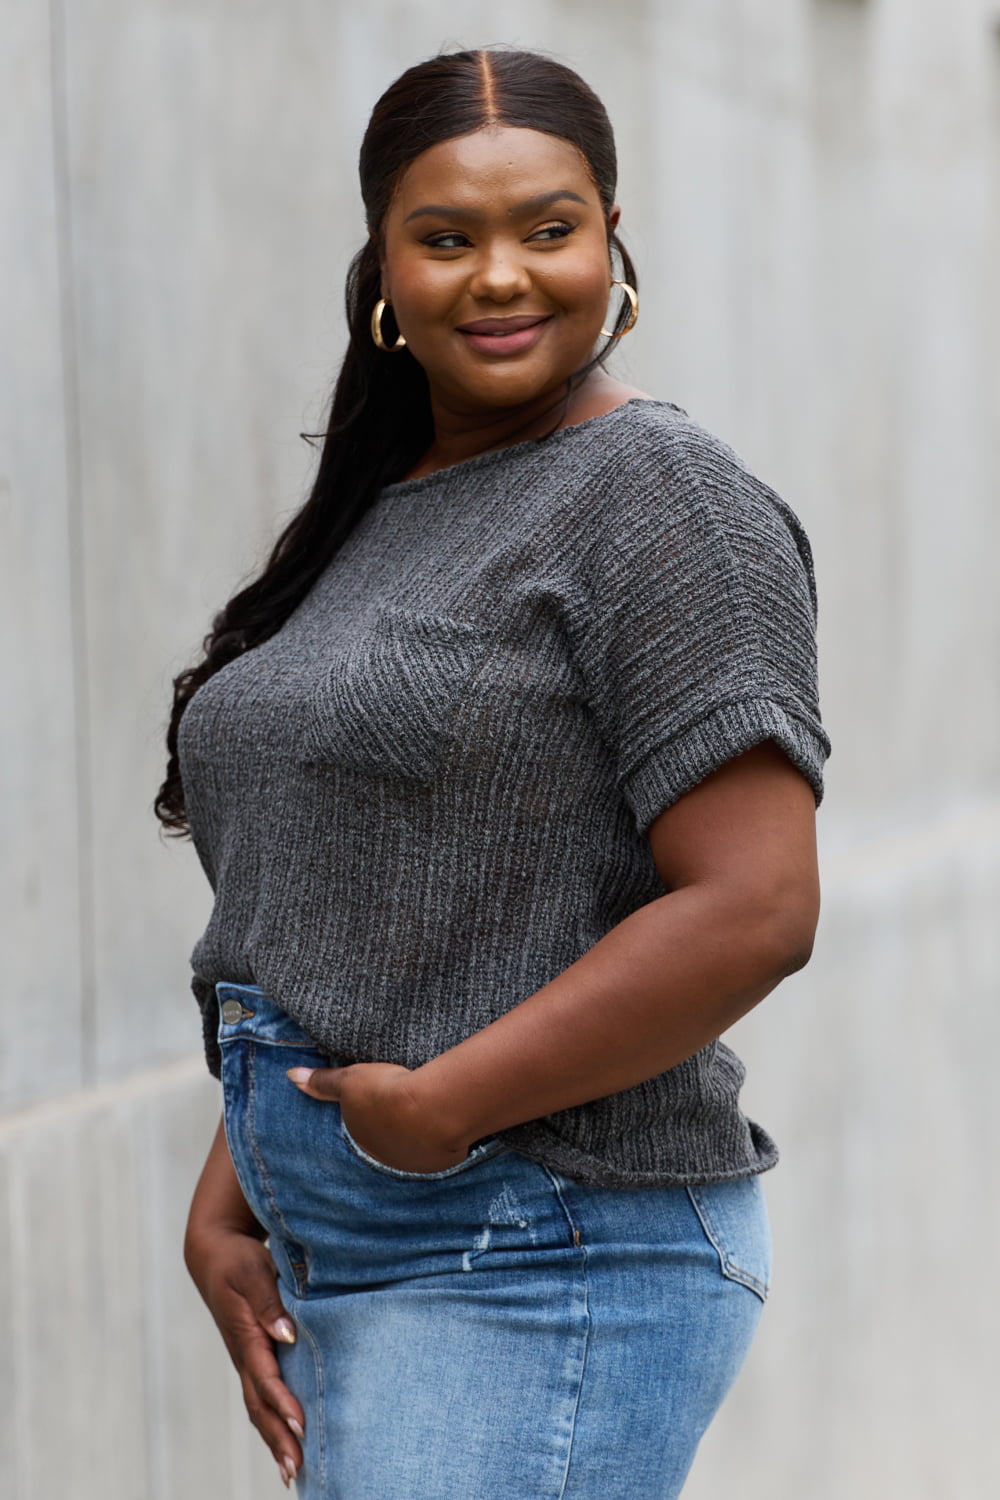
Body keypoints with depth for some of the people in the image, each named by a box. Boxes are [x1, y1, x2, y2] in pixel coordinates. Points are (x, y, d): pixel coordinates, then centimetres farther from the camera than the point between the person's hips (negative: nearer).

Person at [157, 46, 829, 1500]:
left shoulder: (661, 495, -11)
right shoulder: (367, 520, 14)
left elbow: (755, 909, -20)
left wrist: (440, 1105, -17)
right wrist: (226, 1212, 5)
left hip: (547, 1275, -8)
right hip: (348, 1260, 8)